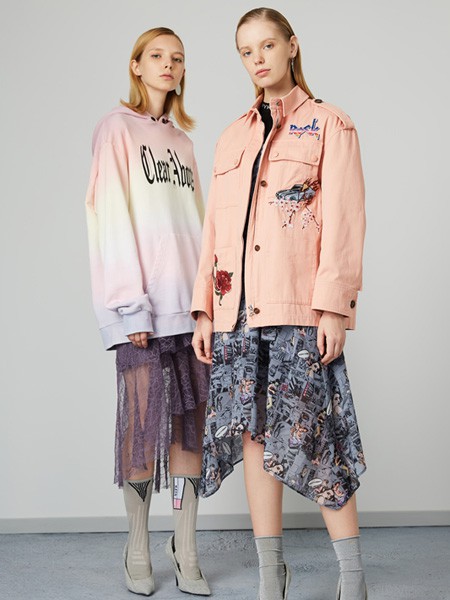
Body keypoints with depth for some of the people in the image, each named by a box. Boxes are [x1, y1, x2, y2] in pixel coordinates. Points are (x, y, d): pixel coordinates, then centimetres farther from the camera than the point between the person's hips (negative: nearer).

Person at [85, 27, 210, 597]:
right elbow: (111, 217, -5)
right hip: (144, 301, -5)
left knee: (191, 417, 2)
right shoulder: (117, 127, 4)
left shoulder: (182, 141, 21)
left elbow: (195, 221, 17)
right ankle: (137, 550, 7)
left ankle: (186, 550, 7)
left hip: (190, 299, 5)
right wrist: (131, 304, -13)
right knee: (143, 417, -4)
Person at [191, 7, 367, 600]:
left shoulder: (329, 123, 7)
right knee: (254, 435, 4)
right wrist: (204, 308, 9)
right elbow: (214, 228, 17)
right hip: (238, 310, 5)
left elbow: (343, 219, -2)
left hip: (299, 307, -4)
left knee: (312, 438, -7)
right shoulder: (232, 138, 20)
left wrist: (333, 305, -12)